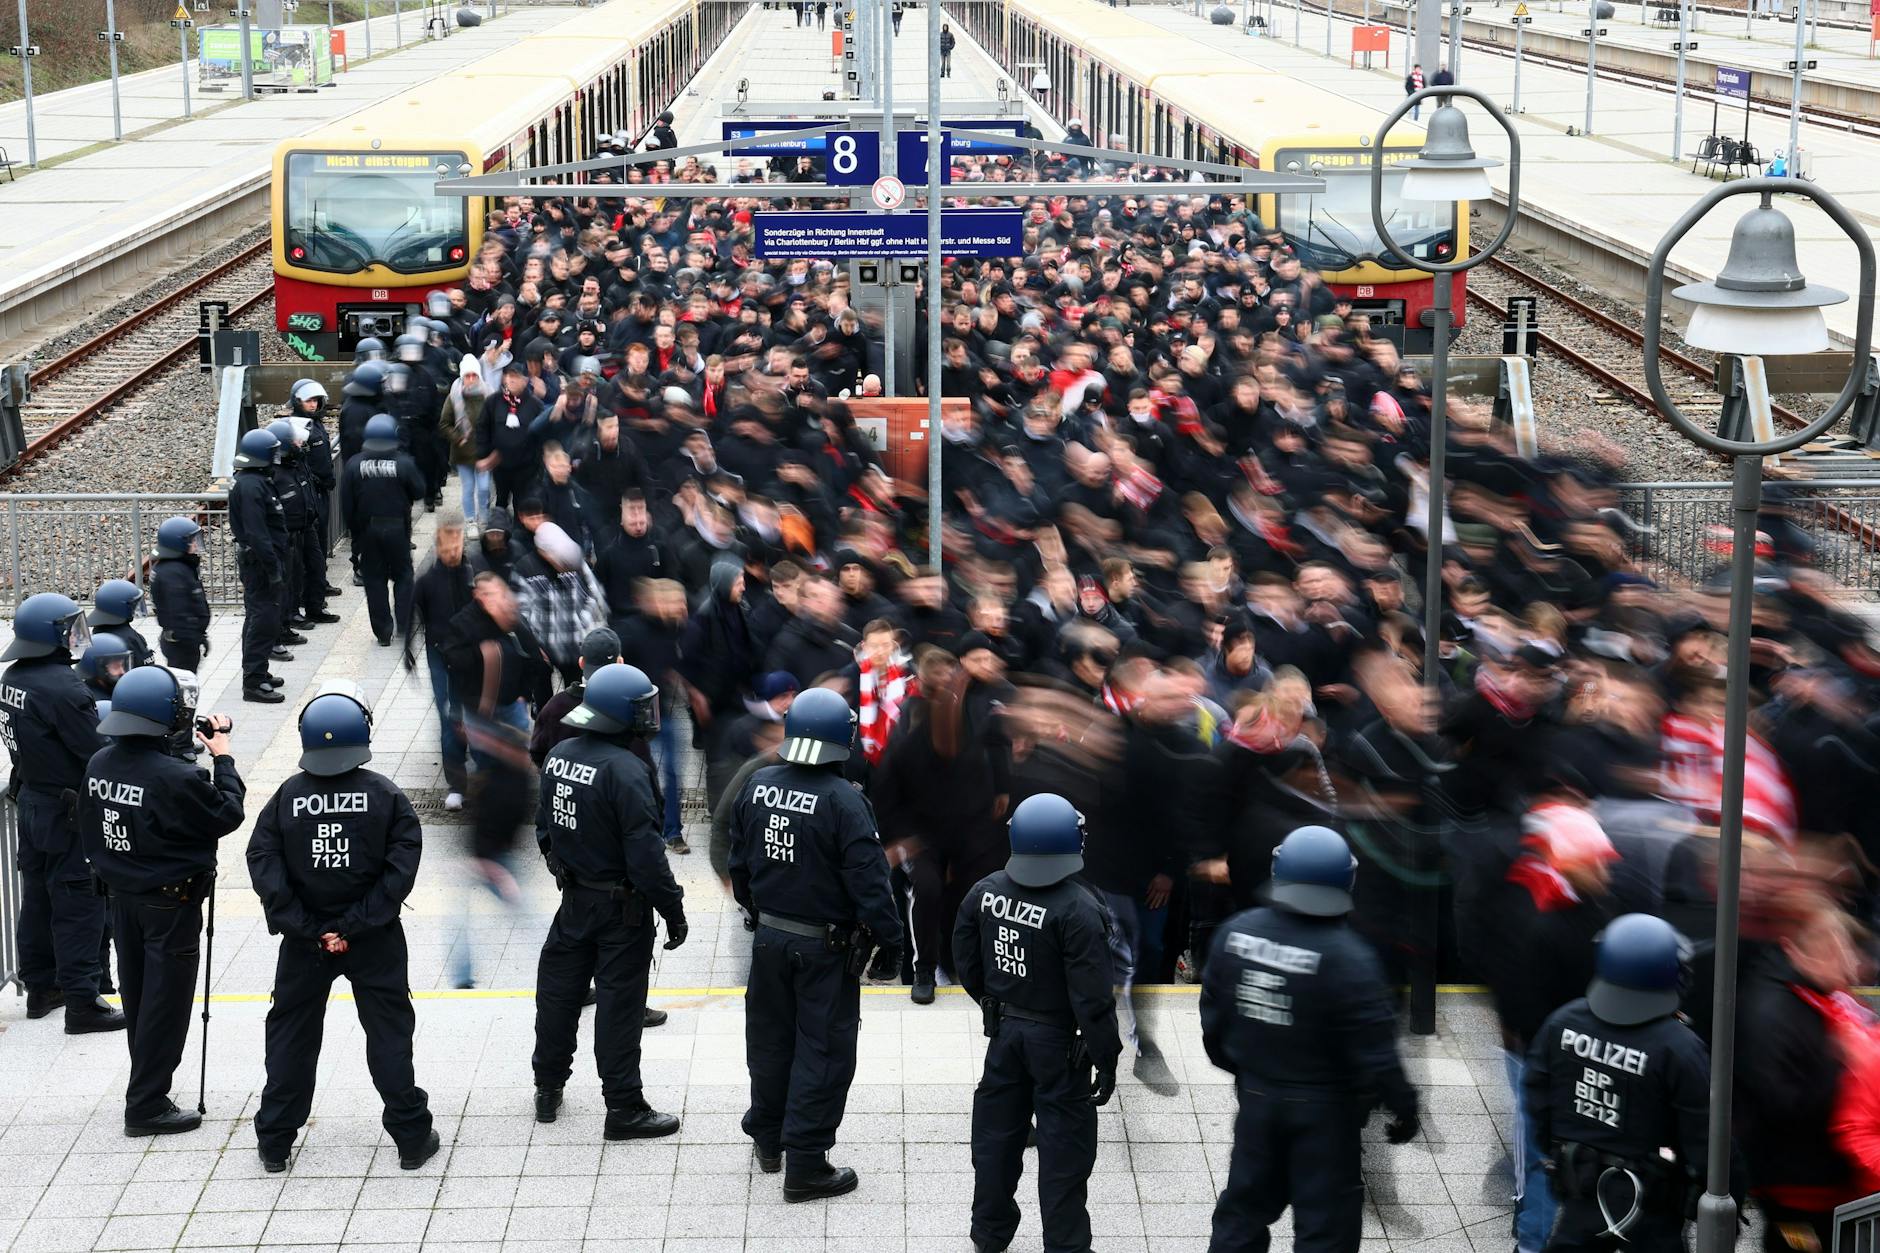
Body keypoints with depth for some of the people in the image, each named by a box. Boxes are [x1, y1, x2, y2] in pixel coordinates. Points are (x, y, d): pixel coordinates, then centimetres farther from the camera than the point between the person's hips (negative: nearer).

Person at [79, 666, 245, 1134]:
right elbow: (228, 814, -15)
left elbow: (90, 830, 6)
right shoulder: (176, 778, -28)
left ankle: (146, 1090, 35)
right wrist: (221, 757, -6)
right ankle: (147, 1105, 8)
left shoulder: (101, 764, -5)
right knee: (165, 1002, 4)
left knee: (138, 997, 20)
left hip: (122, 897, 7)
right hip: (171, 903, -7)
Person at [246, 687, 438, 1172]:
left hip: (303, 940, 1)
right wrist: (358, 925, -13)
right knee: (389, 1030, 9)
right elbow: (401, 867, -15)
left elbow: (263, 865, -11)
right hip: (375, 942, -1)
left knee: (290, 1032, 14)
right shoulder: (384, 794, -10)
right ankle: (412, 1137, 11)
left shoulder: (287, 796, -7)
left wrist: (305, 928, -10)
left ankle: (274, 1142, 18)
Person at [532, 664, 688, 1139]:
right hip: (620, 905, -7)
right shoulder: (625, 770, -24)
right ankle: (624, 1108, 8)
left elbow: (545, 827, 13)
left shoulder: (559, 757, 0)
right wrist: (673, 911, -15)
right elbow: (645, 854, -24)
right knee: (619, 1005, 1)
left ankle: (548, 1087, 32)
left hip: (573, 898, 7)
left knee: (559, 990, 18)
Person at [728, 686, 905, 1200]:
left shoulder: (756, 787, -2)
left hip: (769, 939, 6)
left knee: (771, 1038, 21)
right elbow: (869, 882, -20)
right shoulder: (843, 801, -22)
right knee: (823, 1050, 3)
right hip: (825, 947, -6)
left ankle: (768, 1138, 37)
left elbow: (739, 863, 11)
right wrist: (890, 943, -9)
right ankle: (805, 1165, 6)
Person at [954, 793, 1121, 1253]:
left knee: (997, 1132, 19)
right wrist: (1106, 1056, -11)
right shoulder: (1078, 911, -23)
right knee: (1064, 1147, 6)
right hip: (1059, 1042, -6)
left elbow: (966, 962, 7)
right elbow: (1092, 995, -21)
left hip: (1005, 1030, 6)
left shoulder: (985, 893, -5)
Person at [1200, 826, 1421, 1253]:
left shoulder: (1235, 933, -8)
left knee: (1245, 1205, 19)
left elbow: (1213, 1015, 4)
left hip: (1256, 1094, 5)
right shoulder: (1347, 958, -23)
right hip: (1324, 1107, -5)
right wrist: (1403, 1106, -6)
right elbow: (1375, 1050, -20)